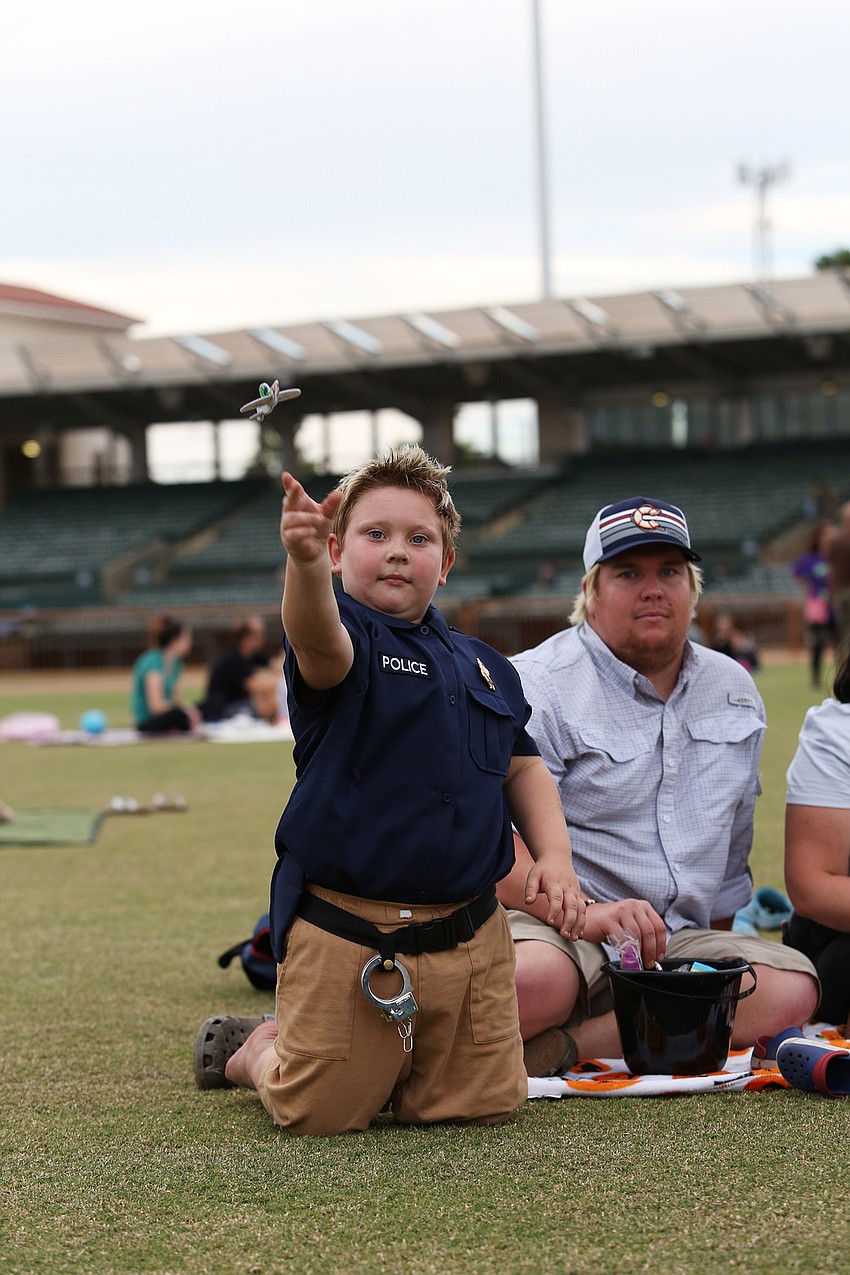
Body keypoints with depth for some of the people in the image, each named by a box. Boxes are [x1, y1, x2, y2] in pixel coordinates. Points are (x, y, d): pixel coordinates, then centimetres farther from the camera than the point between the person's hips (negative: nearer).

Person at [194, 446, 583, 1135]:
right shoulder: (345, 635, -8)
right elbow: (318, 641, -33)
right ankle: (252, 1050, 32)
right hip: (347, 940, -5)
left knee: (484, 1104, 7)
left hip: (470, 937, 6)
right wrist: (305, 561, -55)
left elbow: (522, 767, 20)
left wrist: (554, 853, 2)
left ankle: (387, 1065, 35)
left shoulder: (483, 666, 13)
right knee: (318, 1114, -2)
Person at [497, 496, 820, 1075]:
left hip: (678, 943, 7)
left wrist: (719, 940, 27)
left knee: (792, 987, -25)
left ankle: (556, 1049, -27)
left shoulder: (736, 691, 17)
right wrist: (585, 913, -31)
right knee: (533, 978, -43)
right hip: (549, 925, -7)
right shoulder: (537, 687, -5)